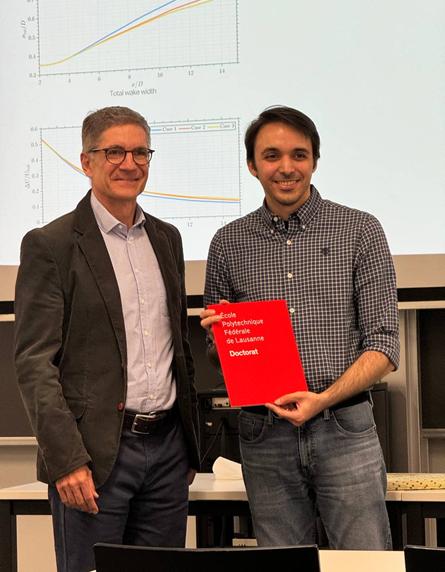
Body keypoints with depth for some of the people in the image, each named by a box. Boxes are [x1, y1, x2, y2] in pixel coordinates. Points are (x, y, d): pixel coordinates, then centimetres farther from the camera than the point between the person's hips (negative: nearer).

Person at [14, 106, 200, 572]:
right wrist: (67, 459, -17)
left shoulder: (166, 238, 14)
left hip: (167, 446, 6)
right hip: (94, 454, -5)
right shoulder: (50, 245, -5)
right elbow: (34, 362, -10)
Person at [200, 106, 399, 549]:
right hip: (265, 435, 2)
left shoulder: (360, 231, 1)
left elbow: (383, 343, -2)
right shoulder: (228, 244, 8)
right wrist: (218, 334, -8)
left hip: (344, 429, -2)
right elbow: (217, 356, 16)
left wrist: (324, 399, -16)